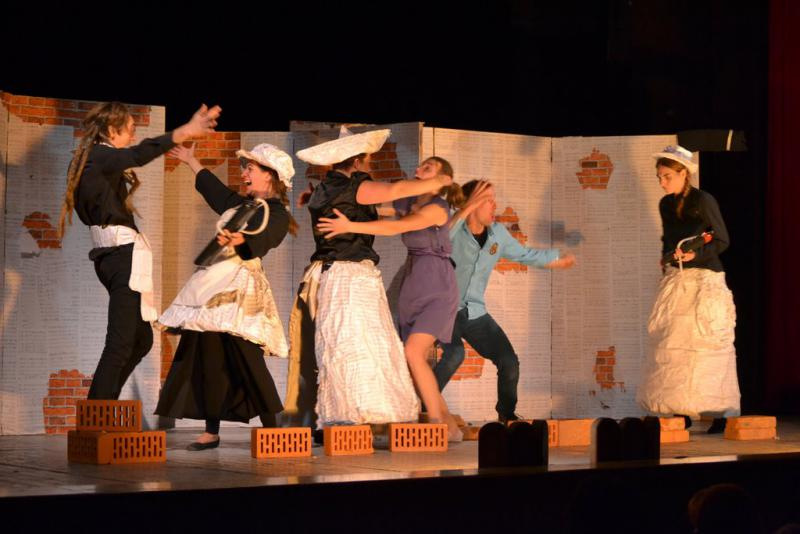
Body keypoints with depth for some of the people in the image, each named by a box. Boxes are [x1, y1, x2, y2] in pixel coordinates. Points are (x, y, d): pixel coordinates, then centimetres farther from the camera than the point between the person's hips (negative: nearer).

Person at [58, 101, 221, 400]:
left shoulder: (92, 159, 18)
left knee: (141, 339, 15)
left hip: (112, 254, 10)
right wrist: (184, 132, -39)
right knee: (121, 344, -14)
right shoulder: (101, 157, -11)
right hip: (122, 251, -10)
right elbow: (138, 155, -30)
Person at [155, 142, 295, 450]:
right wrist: (191, 161, 49)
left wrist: (238, 240, -39)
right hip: (214, 280, 8)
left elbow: (259, 242, -21)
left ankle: (273, 430, -11)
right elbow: (211, 187, 39)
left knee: (244, 358, -15)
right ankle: (212, 432, 7)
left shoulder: (277, 214, -3)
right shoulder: (238, 204, 22)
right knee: (206, 356, 3)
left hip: (241, 284, -8)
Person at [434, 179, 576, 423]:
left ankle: (507, 414, 24)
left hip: (475, 312, 6)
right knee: (454, 353, -32)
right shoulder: (453, 228, -15)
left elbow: (524, 255, 19)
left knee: (509, 362, 0)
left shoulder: (498, 233, 2)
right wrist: (466, 208, -42)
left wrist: (559, 259, 28)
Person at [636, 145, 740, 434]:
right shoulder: (666, 204, 11)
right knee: (673, 344, 2)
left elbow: (722, 240, -7)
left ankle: (720, 413, -4)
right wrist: (668, 259, 6)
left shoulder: (703, 201, -9)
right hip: (676, 280, 7)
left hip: (705, 278, -7)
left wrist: (696, 254, -20)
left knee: (705, 343, -8)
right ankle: (680, 410, 6)